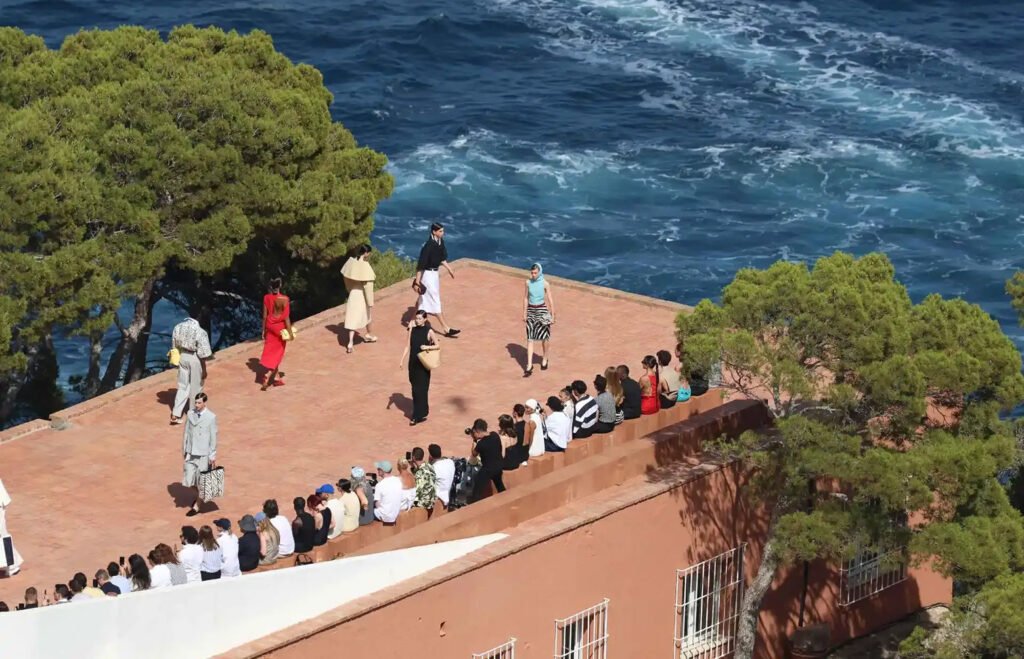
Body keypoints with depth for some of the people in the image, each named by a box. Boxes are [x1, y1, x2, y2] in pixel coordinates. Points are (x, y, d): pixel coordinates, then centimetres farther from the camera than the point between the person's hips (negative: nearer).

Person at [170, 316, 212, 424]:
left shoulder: (177, 328, -7)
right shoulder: (200, 332, -24)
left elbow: (175, 346, 5)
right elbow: (203, 354, -17)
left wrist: (177, 361, 19)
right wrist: (204, 370, -6)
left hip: (182, 357, 5)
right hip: (195, 359, -5)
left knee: (183, 386, 16)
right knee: (196, 387, 14)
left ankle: (175, 414, 11)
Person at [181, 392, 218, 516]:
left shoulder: (211, 417, -13)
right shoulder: (191, 414, 0)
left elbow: (213, 437, -9)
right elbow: (187, 432, 8)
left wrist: (213, 456, -7)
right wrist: (184, 449, 10)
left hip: (203, 454, -4)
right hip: (191, 453, 4)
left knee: (200, 482, 4)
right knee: (189, 481, 6)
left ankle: (196, 506, 18)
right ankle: (199, 495, 35)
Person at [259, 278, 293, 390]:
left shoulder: (267, 298, -6)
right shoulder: (284, 299, -17)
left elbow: (265, 315, 0)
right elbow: (286, 317, -15)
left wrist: (264, 330, 10)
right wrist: (290, 331, -7)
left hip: (270, 326, 4)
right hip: (280, 327, -3)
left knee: (270, 352, 15)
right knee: (277, 353, 5)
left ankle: (277, 377, 20)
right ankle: (267, 376, -10)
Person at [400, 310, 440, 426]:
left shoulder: (429, 331, -9)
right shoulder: (413, 329, 4)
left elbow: (438, 346, -4)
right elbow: (408, 346, 8)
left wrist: (427, 347, -21)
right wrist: (402, 360, 3)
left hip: (423, 364, -5)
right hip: (413, 362, 5)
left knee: (420, 389, -5)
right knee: (415, 389, 10)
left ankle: (417, 416, -3)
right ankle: (422, 412, 24)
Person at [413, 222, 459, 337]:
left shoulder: (440, 242, 1)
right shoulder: (429, 245, -25)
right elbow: (421, 263, -24)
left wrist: (449, 269, 18)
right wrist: (417, 280, -24)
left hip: (435, 273, 9)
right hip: (427, 274, -9)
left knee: (423, 299, 20)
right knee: (435, 301, -5)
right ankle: (446, 329, -4)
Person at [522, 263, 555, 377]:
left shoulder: (545, 284, -10)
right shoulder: (528, 282, -1)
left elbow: (550, 300, -5)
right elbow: (526, 298, 7)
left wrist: (552, 316, -5)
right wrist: (524, 314, 6)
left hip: (542, 311, -2)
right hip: (531, 311, 2)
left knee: (545, 337, 8)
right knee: (530, 339, -2)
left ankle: (544, 360, 33)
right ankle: (529, 366, -4)